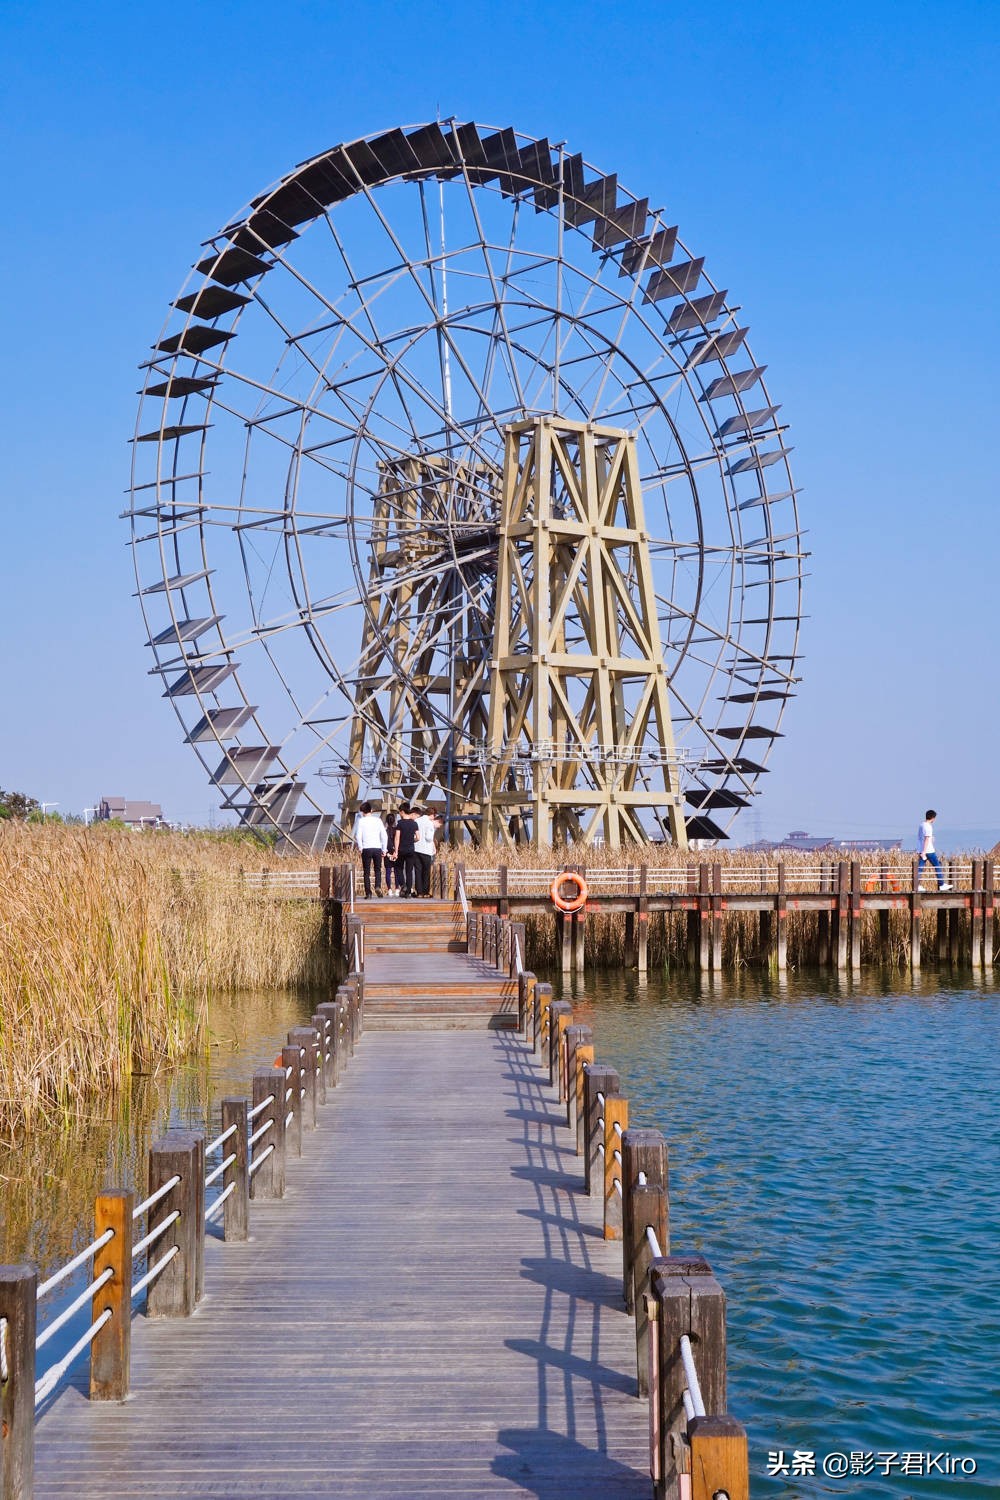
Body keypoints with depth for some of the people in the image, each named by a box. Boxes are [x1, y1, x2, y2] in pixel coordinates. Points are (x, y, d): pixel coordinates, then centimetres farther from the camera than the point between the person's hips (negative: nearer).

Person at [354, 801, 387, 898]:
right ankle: (378, 886, -10)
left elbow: (358, 836, -8)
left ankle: (368, 893, 1)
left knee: (367, 872, 6)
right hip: (377, 848, 2)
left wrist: (360, 848, 3)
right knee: (378, 869, 14)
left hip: (366, 848, -1)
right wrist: (384, 849, 9)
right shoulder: (378, 820, 5)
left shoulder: (361, 821, -1)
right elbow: (384, 836, 3)